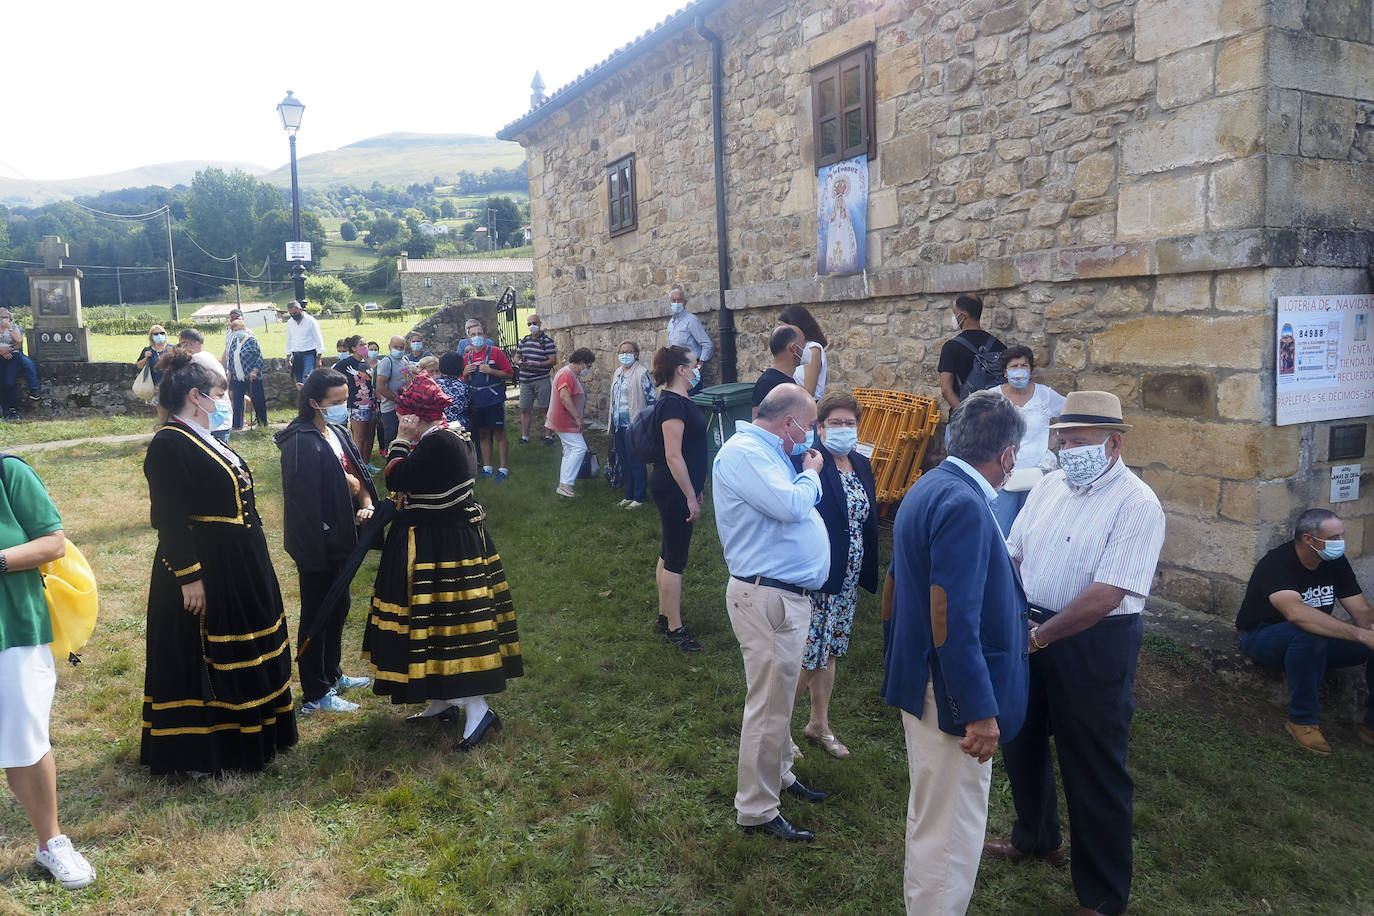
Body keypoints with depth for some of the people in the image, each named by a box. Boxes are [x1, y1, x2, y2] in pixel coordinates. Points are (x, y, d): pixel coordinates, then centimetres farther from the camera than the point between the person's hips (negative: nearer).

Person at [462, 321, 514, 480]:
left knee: (499, 433, -2)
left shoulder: (495, 352, -4)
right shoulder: (467, 357, 11)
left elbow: (509, 373, -6)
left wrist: (490, 371, -18)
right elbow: (464, 382, 19)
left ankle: (503, 468, 4)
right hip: (475, 401, 5)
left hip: (494, 400, -5)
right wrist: (465, 373, -2)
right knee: (483, 434, 11)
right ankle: (487, 467, 19)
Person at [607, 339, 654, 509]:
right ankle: (629, 495, 25)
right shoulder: (617, 372, 14)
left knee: (635, 462, -1)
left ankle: (638, 498, 9)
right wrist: (611, 421, 21)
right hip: (619, 424, 8)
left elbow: (652, 399, -12)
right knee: (624, 461, 14)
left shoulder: (642, 372, -11)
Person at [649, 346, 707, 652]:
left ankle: (665, 617, 28)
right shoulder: (673, 404, -19)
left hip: (674, 489, 10)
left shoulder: (678, 400, 12)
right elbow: (673, 456, -23)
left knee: (669, 554, 17)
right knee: (676, 560, -3)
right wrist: (691, 496, -21)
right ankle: (675, 629, 6)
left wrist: (697, 487, 23)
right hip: (674, 489, -10)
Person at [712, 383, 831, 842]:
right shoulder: (743, 452, -18)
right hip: (766, 598, -11)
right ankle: (756, 810, 11)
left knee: (779, 697, 23)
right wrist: (810, 473, -9)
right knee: (769, 705, -1)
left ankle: (779, 774, 40)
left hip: (789, 593, 11)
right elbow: (791, 505, -27)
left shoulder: (766, 452, 14)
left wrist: (805, 472, 8)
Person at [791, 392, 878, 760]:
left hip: (847, 580, 7)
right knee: (808, 655, -1)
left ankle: (819, 724, 33)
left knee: (829, 652, 18)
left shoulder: (862, 466, 9)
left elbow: (869, 523, 14)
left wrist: (867, 574, 12)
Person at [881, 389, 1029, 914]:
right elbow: (954, 620, -28)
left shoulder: (932, 486, 7)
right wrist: (980, 712, -23)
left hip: (924, 682, 11)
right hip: (952, 694, -11)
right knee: (950, 830, 5)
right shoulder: (964, 505, -24)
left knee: (931, 817, 26)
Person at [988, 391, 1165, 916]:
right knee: (1020, 740, 23)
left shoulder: (1137, 505, -17)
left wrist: (1039, 637, -19)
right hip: (1030, 632, 7)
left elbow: (1105, 596, -23)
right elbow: (1012, 555, 8)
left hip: (1094, 644, -7)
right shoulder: (1050, 486, 5)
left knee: (1094, 772, 5)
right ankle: (1036, 839, 50)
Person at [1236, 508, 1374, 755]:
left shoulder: (1335, 561, -2)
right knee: (1309, 634, -38)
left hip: (1316, 646, 7)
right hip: (1263, 639, -7)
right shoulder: (1276, 564, -25)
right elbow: (1297, 613, -42)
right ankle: (1302, 720, -22)